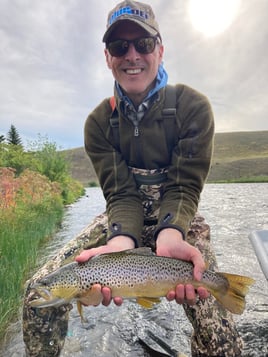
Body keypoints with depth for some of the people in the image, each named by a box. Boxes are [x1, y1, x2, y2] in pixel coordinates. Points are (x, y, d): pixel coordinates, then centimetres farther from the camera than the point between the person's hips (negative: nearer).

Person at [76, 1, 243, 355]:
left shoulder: (194, 107, -11)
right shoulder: (99, 122, -5)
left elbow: (184, 187, -16)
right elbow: (121, 193, -13)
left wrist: (169, 237, -36)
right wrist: (121, 243, -34)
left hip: (179, 223, -1)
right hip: (124, 223, 2)